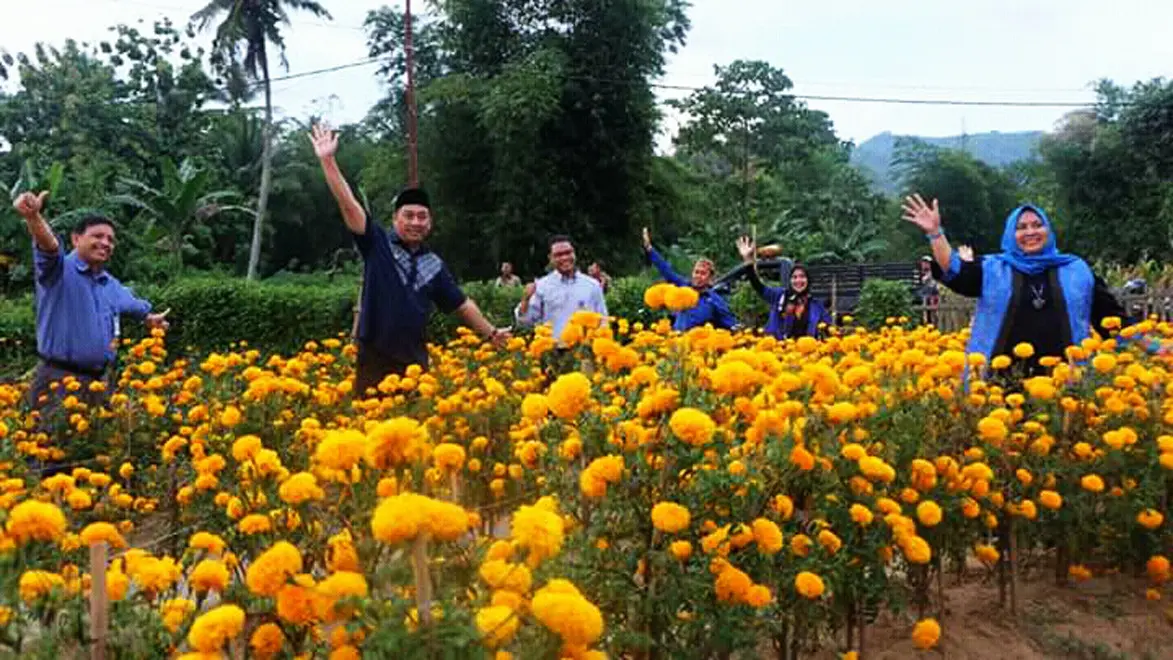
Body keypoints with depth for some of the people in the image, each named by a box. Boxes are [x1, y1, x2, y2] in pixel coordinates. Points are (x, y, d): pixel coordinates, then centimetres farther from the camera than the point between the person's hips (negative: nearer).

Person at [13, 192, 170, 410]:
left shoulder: (112, 285, 15)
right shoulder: (59, 270, -8)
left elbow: (133, 304, 37)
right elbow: (48, 244, -31)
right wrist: (33, 216, -51)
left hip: (99, 380, 7)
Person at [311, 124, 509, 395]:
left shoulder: (434, 264, 10)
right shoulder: (378, 244, -2)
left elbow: (461, 304, 20)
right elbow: (349, 204, -11)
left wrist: (490, 332, 20)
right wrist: (328, 159, -18)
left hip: (415, 361, 4)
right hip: (375, 359, -3)